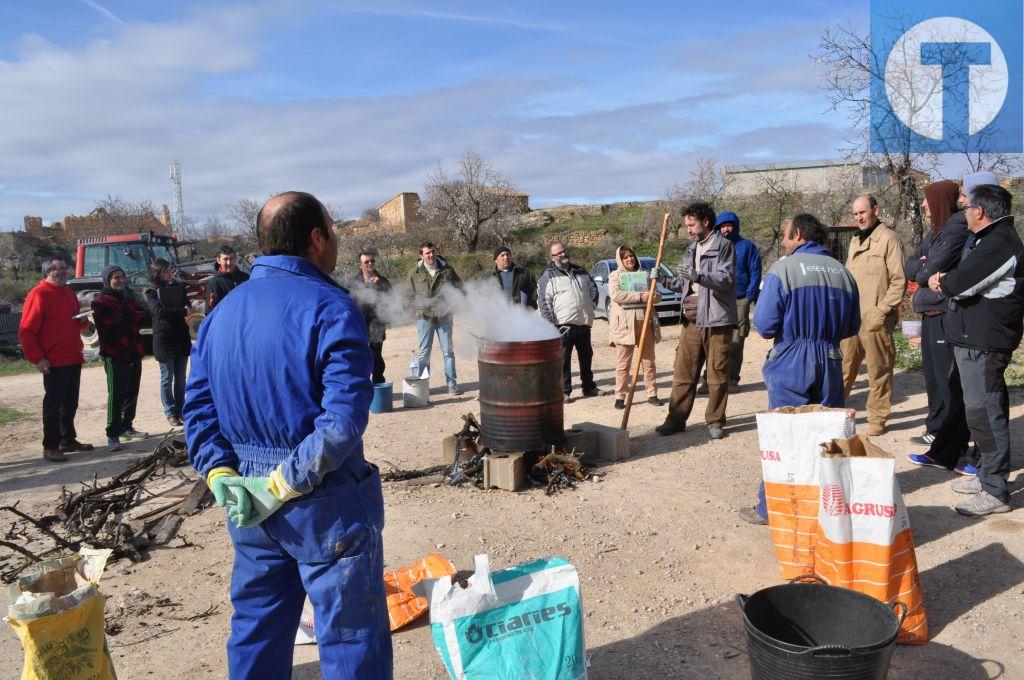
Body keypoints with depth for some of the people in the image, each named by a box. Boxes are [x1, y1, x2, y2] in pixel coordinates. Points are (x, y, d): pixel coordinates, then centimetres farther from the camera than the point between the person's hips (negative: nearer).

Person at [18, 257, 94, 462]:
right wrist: (37, 358, -17)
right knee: (53, 404, -3)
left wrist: (83, 320, 3)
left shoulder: (69, 293, 15)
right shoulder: (38, 295, -10)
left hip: (74, 360, 8)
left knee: (70, 403, 15)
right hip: (54, 362, -8)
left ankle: (68, 440, 26)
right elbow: (26, 331, -13)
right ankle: (50, 447, 5)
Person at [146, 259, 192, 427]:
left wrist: (187, 310, -17)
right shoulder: (152, 292, -3)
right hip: (164, 339, -4)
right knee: (167, 379, 3)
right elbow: (160, 311, -17)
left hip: (182, 338, 4)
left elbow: (187, 305, 6)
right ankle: (170, 413, 12)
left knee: (180, 378, 10)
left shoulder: (178, 287, 11)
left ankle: (180, 410, 19)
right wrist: (183, 311, -20)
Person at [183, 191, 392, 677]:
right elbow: (344, 418, -24)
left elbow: (198, 407, 5)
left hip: (249, 502, 7)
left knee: (257, 628, 23)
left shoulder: (221, 312, 8)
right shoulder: (330, 307, -15)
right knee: (351, 636, 7)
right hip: (324, 502, -7)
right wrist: (283, 484, -18)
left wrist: (221, 476, -3)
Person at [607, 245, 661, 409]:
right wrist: (640, 296, -16)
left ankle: (652, 394, 14)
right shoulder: (615, 276, 4)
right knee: (623, 364, 0)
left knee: (649, 361, 7)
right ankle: (620, 396, 6)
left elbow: (658, 296, 13)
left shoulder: (644, 275, 16)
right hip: (624, 325, -3)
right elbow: (616, 295, -14)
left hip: (645, 322, 4)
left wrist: (652, 295, -11)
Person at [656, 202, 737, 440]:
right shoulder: (692, 248, 20)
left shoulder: (724, 245, -5)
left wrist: (698, 276, -29)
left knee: (717, 373, 3)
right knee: (682, 371, 6)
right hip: (692, 319, 7)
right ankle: (676, 419, 14)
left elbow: (727, 278, -17)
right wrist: (668, 282, 7)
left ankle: (715, 421, 14)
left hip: (716, 319, -6)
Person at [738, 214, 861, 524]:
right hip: (830, 362, 5)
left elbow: (764, 324, -14)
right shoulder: (842, 272, 7)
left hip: (791, 364, -4)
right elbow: (852, 326, 11)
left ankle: (770, 508, 10)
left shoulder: (783, 269, -10)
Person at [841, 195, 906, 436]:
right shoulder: (855, 241, 18)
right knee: (844, 367, 13)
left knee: (878, 370, 3)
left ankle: (877, 418, 12)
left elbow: (899, 280, -11)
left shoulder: (888, 238, -6)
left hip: (874, 319, -7)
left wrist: (883, 310, -16)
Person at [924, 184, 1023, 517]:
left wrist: (942, 281, -2)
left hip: (982, 343, -11)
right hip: (977, 338, 11)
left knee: (983, 413, -7)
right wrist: (947, 280, 1)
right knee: (987, 409, 18)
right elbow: (970, 280, 19)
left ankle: (995, 492, -1)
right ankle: (988, 474, 30)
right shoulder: (995, 239, 18)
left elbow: (961, 283, -22)